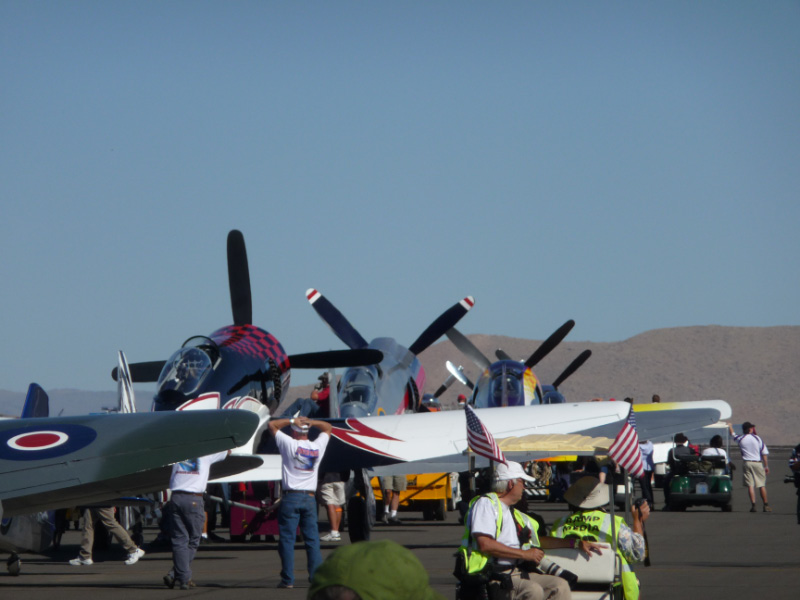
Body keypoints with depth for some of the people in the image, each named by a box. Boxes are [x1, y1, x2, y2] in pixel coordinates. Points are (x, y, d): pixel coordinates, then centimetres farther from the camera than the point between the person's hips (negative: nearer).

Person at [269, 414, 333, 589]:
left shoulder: (289, 444, -6)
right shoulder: (318, 447, 4)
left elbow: (272, 424, 4)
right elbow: (328, 427, 21)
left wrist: (292, 421, 4)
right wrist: (311, 422, 6)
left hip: (290, 497, -3)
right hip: (310, 498, 3)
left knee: (287, 539, -1)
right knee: (312, 539, 6)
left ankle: (288, 579, -3)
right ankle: (317, 576, 2)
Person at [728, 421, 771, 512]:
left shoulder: (740, 439, 3)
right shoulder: (757, 438, 1)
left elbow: (733, 434, 26)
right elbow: (764, 453, 0)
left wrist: (729, 426, 47)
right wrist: (766, 466, 7)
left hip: (747, 463, 0)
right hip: (758, 463, 0)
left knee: (750, 485, -2)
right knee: (762, 485, 5)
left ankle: (753, 505, -12)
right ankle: (766, 505, 5)